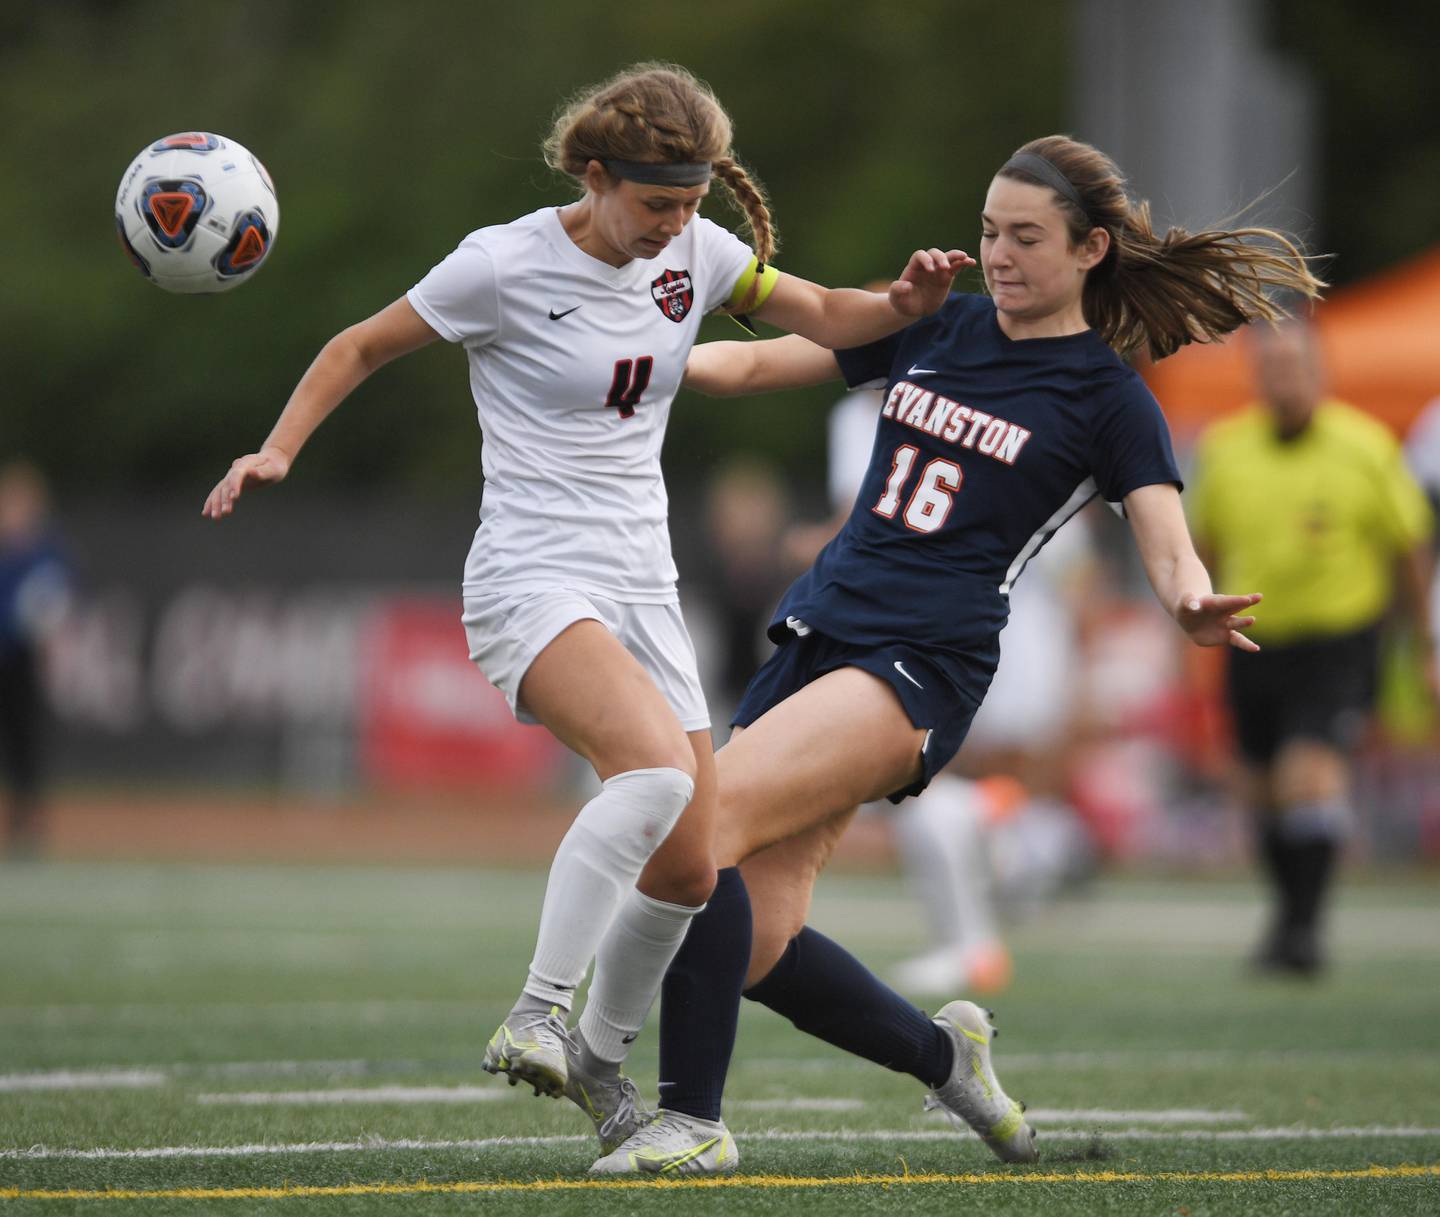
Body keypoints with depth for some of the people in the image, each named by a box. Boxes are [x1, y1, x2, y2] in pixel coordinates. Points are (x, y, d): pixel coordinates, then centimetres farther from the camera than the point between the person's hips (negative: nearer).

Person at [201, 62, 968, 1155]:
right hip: (531, 579, -7)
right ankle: (534, 1016, -26)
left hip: (643, 591, 7)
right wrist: (279, 449, -10)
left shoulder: (695, 251, 5)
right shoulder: (506, 264, -10)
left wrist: (903, 304, -5)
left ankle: (600, 1054, 29)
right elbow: (363, 347, 1)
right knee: (658, 765, -33)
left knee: (687, 873, 4)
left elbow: (819, 315, 15)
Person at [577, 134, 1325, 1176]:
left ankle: (693, 1119, -20)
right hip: (817, 635, 6)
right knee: (757, 949, -2)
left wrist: (1193, 607, -33)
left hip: (921, 663, -6)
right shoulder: (935, 328, 15)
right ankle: (945, 1053, 25)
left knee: (707, 816, -25)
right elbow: (755, 362, 19)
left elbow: (1169, 548, -10)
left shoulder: (1110, 399, 0)